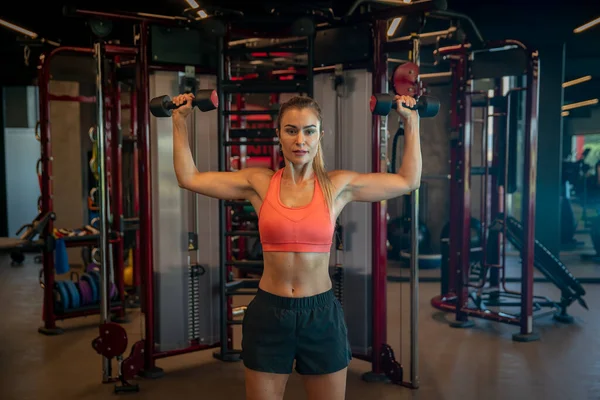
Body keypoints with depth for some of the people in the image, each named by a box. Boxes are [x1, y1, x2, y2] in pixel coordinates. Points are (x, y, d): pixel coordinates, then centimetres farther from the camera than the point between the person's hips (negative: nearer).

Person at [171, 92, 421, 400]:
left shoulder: (338, 185, -1)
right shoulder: (259, 183, -1)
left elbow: (408, 181, 7)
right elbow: (189, 177, 3)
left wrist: (411, 121, 8)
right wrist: (180, 120, 5)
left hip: (321, 315, 0)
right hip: (268, 314, 0)